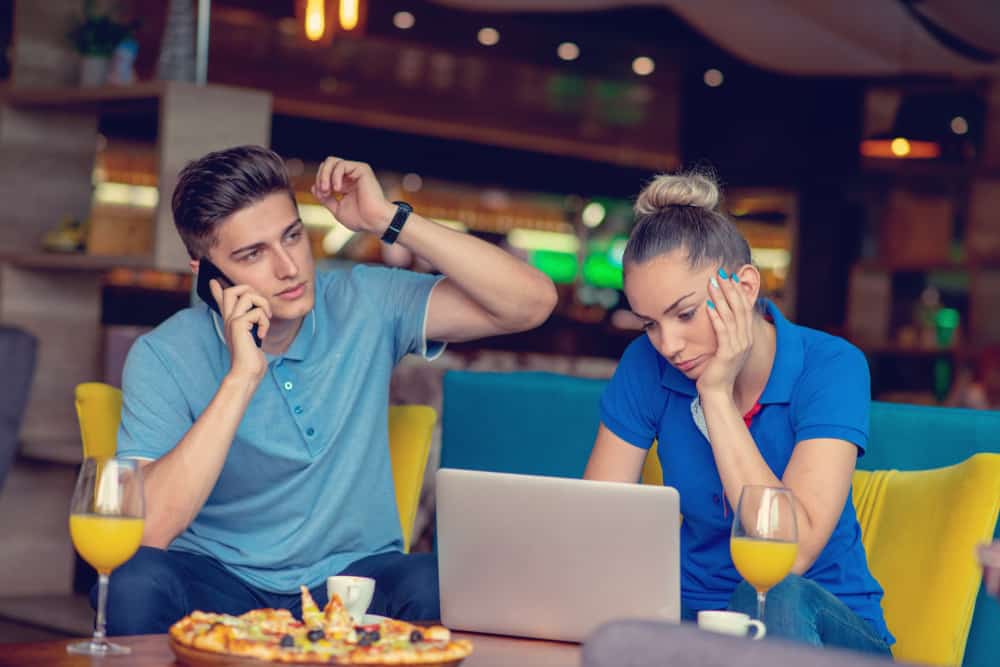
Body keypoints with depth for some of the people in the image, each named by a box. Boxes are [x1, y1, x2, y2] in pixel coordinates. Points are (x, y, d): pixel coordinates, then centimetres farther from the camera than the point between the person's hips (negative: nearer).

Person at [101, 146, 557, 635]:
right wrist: (241, 377, -27)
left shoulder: (363, 305, -5)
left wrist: (388, 220, -19)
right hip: (219, 584, 0)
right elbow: (148, 531, -23)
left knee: (434, 585, -32)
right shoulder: (164, 356, -10)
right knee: (135, 580, -33)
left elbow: (531, 303, -14)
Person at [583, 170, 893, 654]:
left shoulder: (831, 368, -15)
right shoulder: (646, 367, -4)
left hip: (826, 631, -2)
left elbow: (791, 553, -25)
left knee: (776, 598, -37)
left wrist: (718, 394, -23)